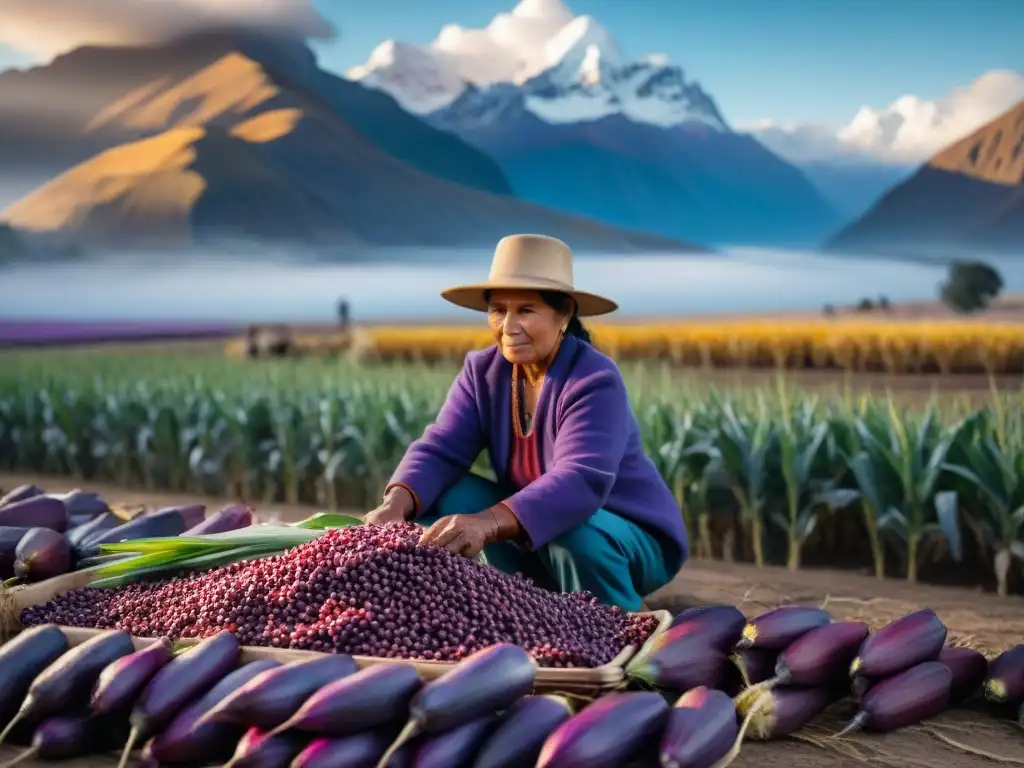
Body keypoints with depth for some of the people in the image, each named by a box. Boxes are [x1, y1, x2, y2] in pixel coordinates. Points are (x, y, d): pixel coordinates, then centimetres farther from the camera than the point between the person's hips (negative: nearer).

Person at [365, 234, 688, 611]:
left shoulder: (596, 381, -26)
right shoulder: (482, 371, -5)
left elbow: (581, 481, -40)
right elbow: (440, 450, -15)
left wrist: (487, 523, -56)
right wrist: (396, 505, -38)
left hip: (632, 538, -6)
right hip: (533, 530, 6)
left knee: (571, 533, -38)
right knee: (442, 497, -14)